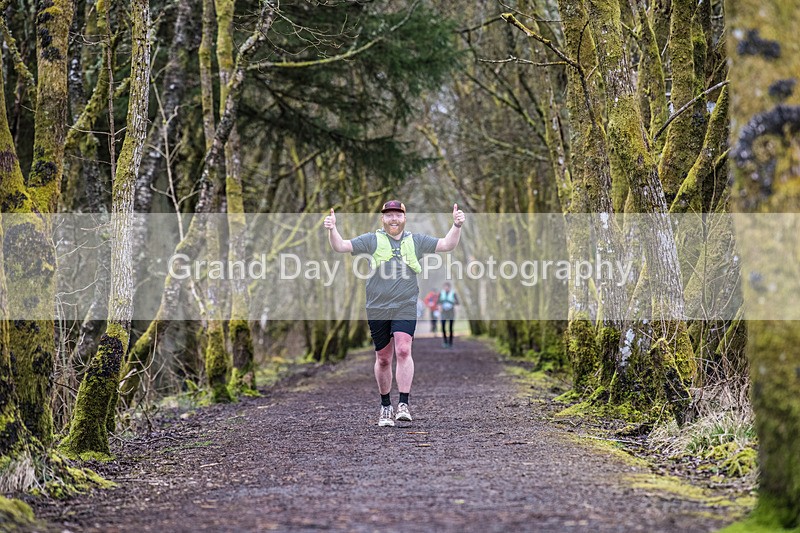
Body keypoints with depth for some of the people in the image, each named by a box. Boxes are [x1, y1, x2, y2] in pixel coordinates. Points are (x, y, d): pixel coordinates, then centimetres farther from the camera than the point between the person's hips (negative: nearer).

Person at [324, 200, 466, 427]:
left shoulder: (416, 241, 11)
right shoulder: (372, 240, 7)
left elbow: (447, 244, 10)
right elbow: (341, 246, 1)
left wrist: (456, 225, -6)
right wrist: (332, 230, -17)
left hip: (405, 308, -1)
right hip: (377, 309, 1)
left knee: (403, 350, -20)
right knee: (383, 359, 7)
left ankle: (404, 404, -19)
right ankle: (385, 407, 23)